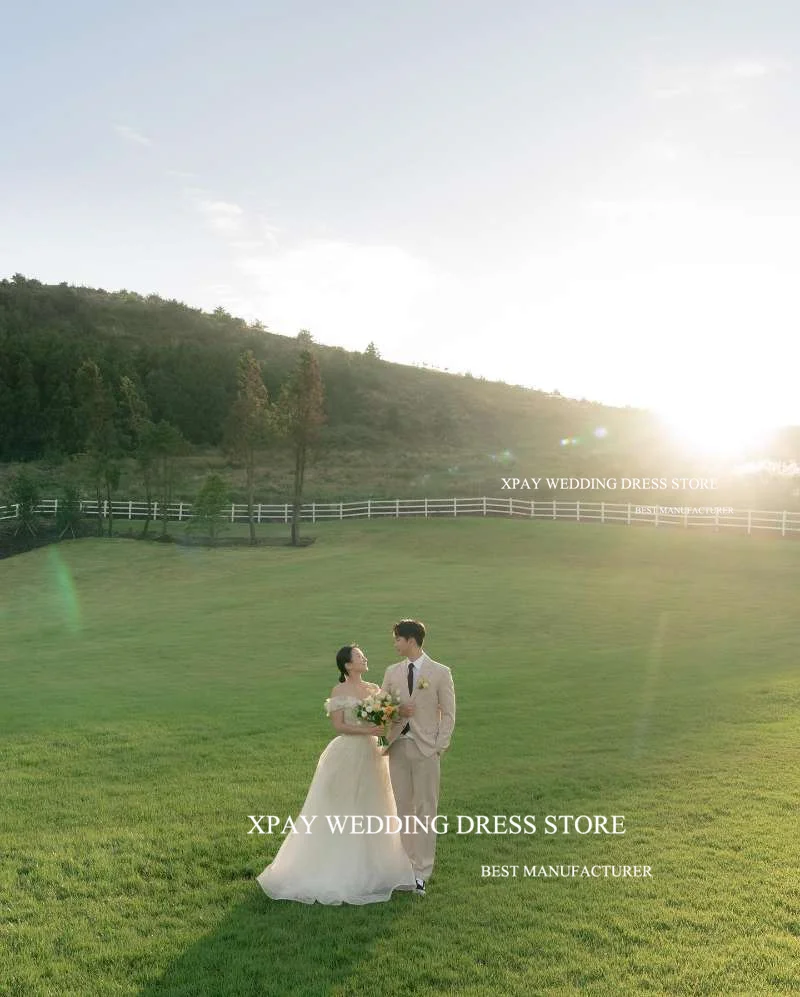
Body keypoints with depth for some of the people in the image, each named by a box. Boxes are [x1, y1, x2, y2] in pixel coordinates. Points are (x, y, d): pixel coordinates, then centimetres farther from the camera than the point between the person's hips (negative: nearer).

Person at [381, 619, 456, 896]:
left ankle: (421, 873, 6)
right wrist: (397, 712, -10)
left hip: (425, 748, -4)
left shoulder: (440, 673, -3)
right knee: (402, 808, 9)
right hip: (398, 746, 4)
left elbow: (448, 714, -1)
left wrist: (439, 747, -9)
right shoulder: (392, 672, 9)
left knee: (426, 810, 0)